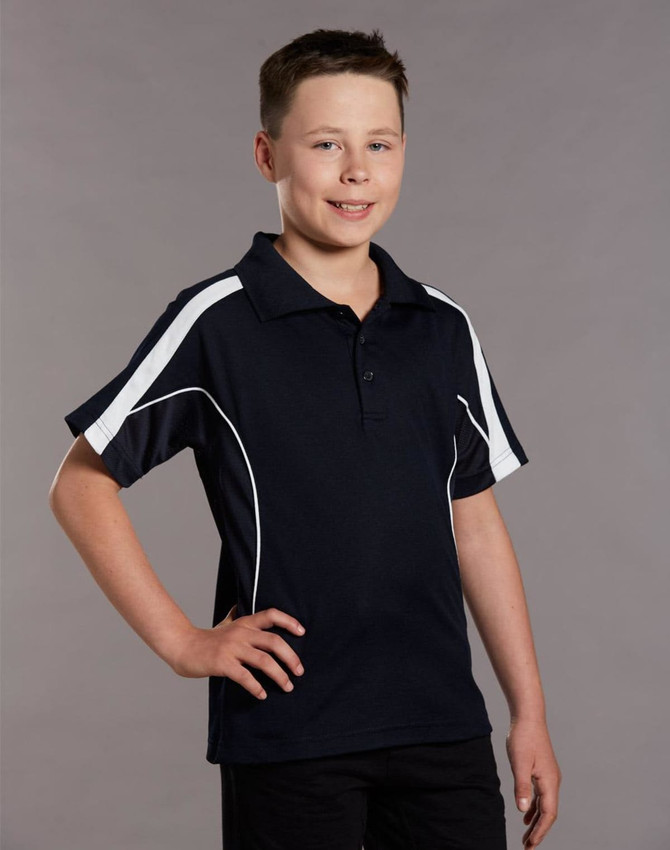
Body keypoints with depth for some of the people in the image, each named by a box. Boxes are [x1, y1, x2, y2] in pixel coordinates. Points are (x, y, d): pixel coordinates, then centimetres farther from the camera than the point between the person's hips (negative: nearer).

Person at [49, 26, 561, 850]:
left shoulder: (443, 328, 7)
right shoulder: (216, 321, -6)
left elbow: (475, 521, 11)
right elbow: (80, 486, -3)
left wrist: (529, 711, 10)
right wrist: (181, 641, -7)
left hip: (444, 728, 4)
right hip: (287, 735, -4)